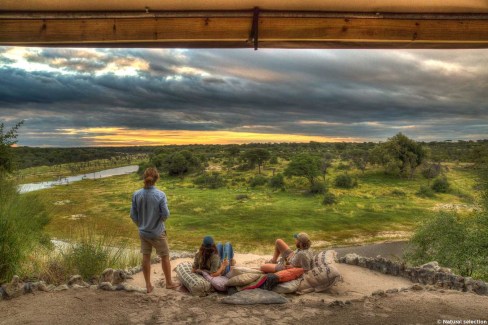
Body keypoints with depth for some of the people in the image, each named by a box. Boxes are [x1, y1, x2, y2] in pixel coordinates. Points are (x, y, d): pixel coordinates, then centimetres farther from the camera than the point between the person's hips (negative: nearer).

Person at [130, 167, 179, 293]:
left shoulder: (136, 194, -9)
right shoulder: (160, 195, -20)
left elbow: (133, 215, -3)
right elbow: (166, 214, -16)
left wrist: (140, 225, 13)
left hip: (143, 232, 3)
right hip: (158, 232, -3)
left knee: (146, 258, 14)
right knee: (165, 257, 14)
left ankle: (148, 285, 25)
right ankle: (169, 282, 28)